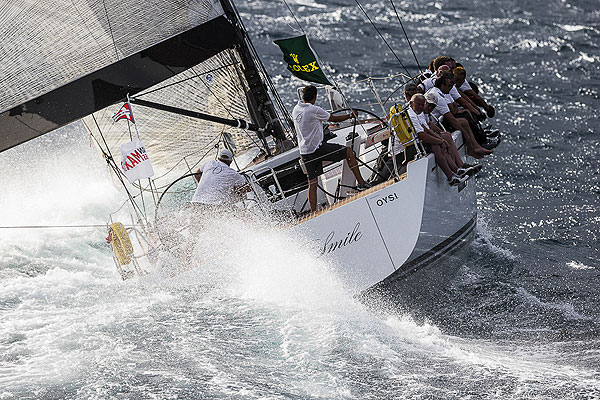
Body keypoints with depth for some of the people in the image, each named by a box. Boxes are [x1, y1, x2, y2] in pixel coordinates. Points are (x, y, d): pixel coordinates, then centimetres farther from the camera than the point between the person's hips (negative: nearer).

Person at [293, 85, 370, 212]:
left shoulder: (296, 110, 7)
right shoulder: (314, 110, -15)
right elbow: (335, 119, -3)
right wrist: (350, 115, 13)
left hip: (304, 153, 7)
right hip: (317, 148, -7)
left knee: (312, 183, 10)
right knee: (348, 152, 6)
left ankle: (313, 213, 7)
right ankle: (361, 183, 5)